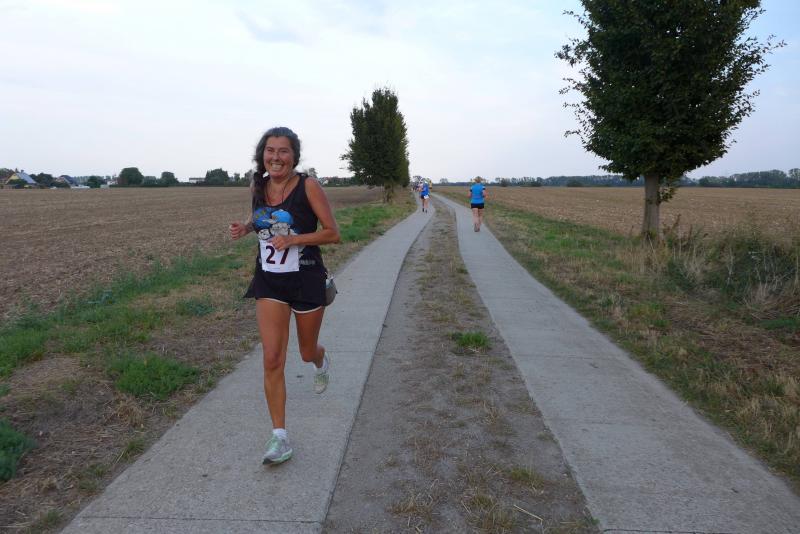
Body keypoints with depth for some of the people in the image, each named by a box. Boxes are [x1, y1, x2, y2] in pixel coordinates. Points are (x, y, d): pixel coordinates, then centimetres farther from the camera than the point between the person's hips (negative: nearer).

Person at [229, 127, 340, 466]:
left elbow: (333, 233, -13)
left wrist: (292, 238, -24)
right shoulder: (258, 186, 0)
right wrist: (247, 227, -1)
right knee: (272, 360, -4)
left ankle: (322, 363, 56)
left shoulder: (308, 186, -14)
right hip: (269, 281, 3)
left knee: (307, 352, 16)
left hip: (306, 280, -3)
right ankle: (279, 437, 7)